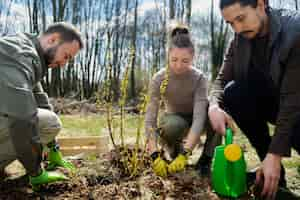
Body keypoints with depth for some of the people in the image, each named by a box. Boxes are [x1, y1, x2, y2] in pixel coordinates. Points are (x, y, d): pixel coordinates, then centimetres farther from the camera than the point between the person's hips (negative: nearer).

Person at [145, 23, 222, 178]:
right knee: (172, 125, -39)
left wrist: (184, 154, -47)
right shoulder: (159, 79, -24)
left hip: (193, 120, 1)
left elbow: (199, 117, -36)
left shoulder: (199, 78, -25)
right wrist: (156, 155, -41)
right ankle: (173, 151, -3)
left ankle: (206, 159, -12)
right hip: (175, 120, 0)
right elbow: (150, 118, -28)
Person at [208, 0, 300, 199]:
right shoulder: (239, 40, -8)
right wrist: (214, 106, -31)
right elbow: (222, 79, -7)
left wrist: (275, 154, -33)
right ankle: (270, 166, -9)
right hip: (272, 100, 6)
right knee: (233, 93, -23)